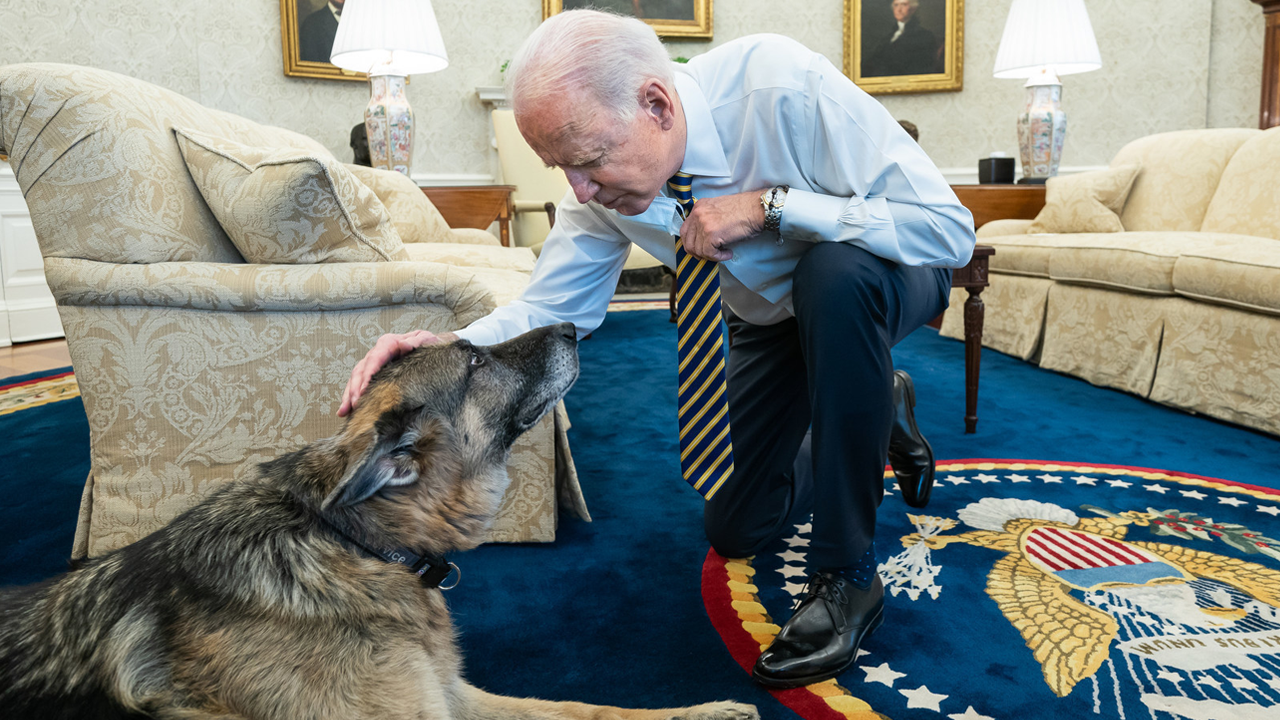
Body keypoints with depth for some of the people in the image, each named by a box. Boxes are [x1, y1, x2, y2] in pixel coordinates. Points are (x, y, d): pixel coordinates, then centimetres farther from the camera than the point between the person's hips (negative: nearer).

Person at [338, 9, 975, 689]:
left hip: (884, 276, -4)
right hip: (769, 317, 5)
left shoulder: (785, 85, -37)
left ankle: (849, 575, -25)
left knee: (832, 276, -42)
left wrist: (770, 204, -42)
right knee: (734, 530, 7)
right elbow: (551, 309, -13)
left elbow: (951, 229, -36)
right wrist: (449, 348, -33)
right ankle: (879, 411, 32)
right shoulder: (605, 187, -21)